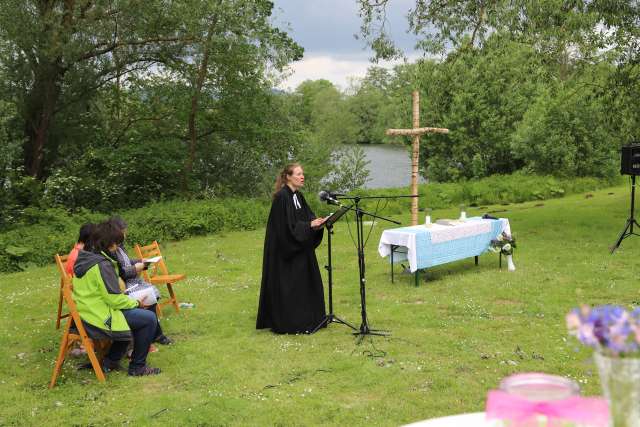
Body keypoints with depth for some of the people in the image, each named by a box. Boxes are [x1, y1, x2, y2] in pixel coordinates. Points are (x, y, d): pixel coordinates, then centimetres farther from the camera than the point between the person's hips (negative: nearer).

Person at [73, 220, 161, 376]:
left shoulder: (84, 258, 8)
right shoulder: (102, 265, -22)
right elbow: (115, 299, -21)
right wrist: (136, 303, -5)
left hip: (87, 313, 10)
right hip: (100, 318, -10)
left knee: (133, 313, 25)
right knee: (149, 319, -7)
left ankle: (111, 360, 25)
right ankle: (137, 367, 4)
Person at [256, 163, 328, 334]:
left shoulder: (298, 196, 11)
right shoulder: (281, 197, -16)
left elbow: (307, 216, 10)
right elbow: (287, 225, -21)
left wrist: (317, 222, -10)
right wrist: (310, 225, -23)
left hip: (299, 250, 9)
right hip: (284, 249, -9)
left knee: (305, 281, 11)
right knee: (286, 284, -3)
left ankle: (306, 319, 21)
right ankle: (285, 323, 6)